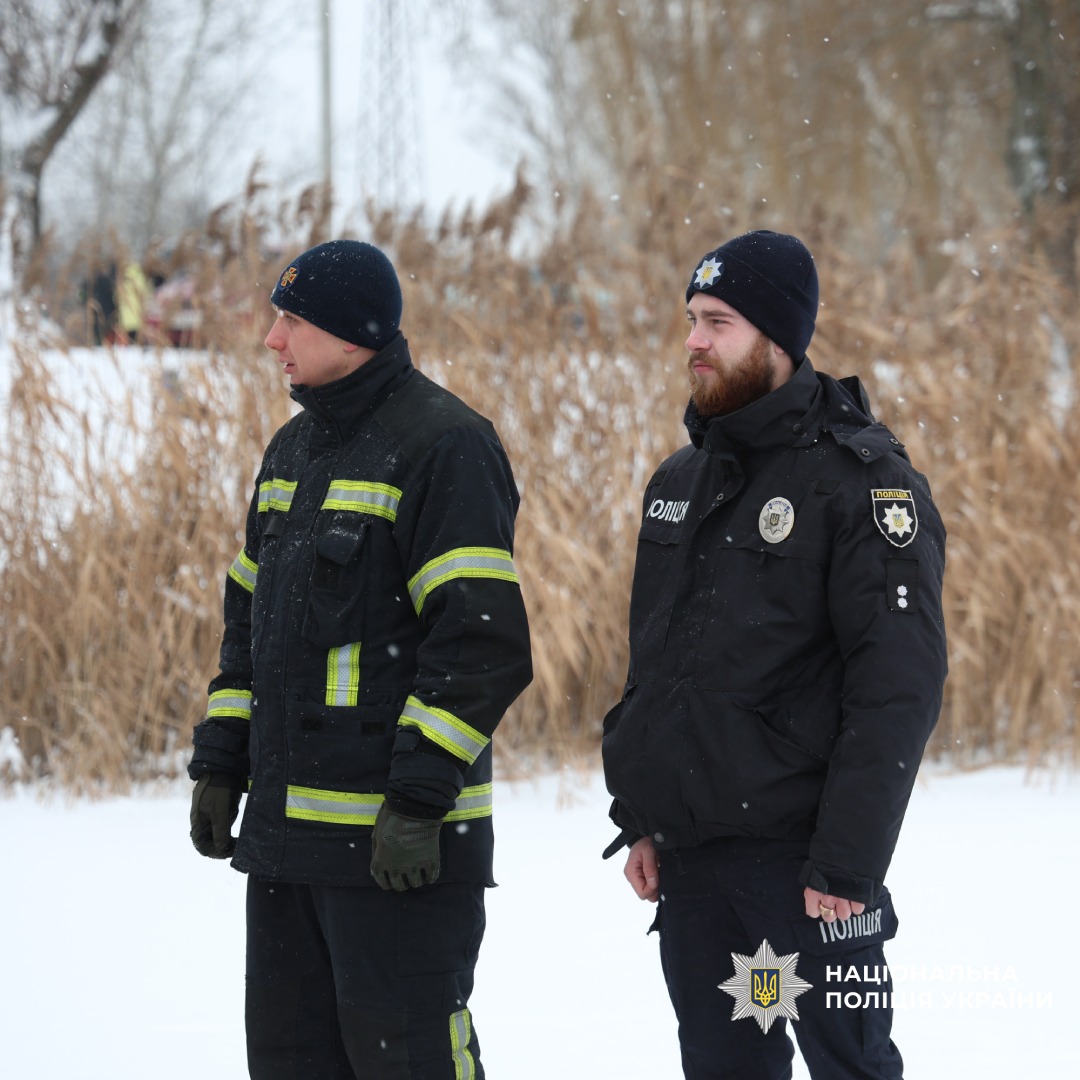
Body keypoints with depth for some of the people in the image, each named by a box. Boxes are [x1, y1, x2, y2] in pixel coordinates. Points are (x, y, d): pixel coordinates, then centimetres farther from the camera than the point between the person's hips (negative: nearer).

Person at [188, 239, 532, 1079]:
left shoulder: (443, 446, -12)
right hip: (286, 824, 9)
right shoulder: (294, 450, 16)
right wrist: (221, 764, 15)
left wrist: (418, 800, -21)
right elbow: (250, 618, 24)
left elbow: (482, 641, -18)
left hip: (394, 836, -9)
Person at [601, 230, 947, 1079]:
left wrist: (849, 860, -19)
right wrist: (640, 819, 14)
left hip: (799, 851, -7)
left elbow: (901, 685, -16)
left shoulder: (863, 481, -10)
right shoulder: (681, 481, 14)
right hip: (690, 854, 7)